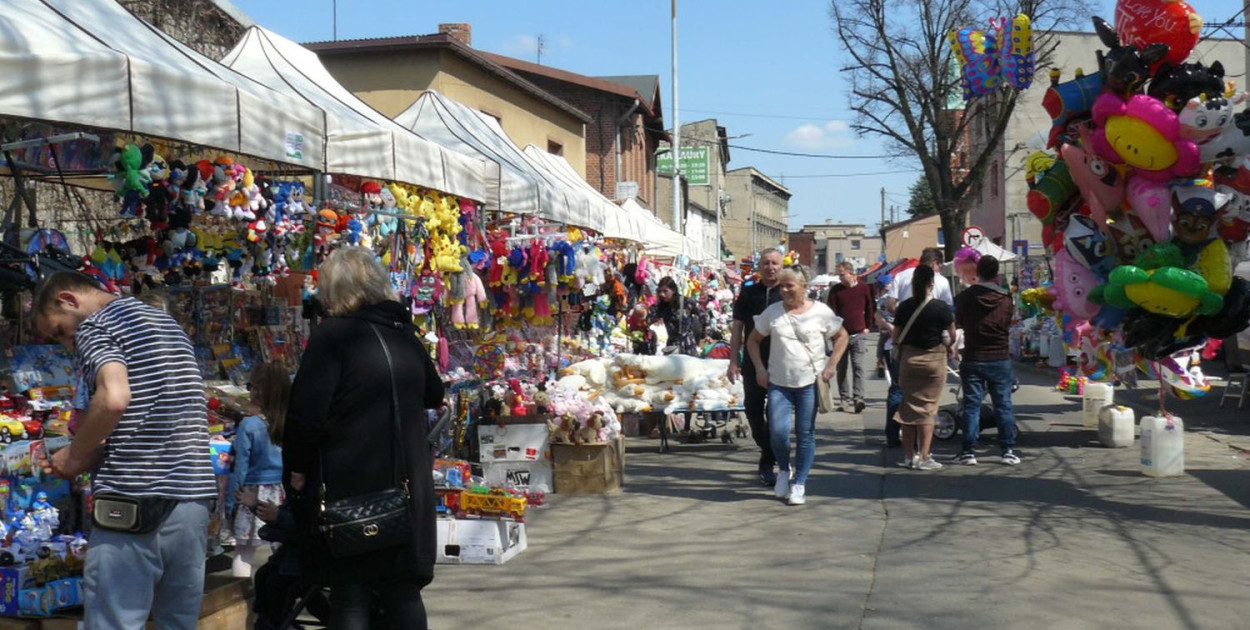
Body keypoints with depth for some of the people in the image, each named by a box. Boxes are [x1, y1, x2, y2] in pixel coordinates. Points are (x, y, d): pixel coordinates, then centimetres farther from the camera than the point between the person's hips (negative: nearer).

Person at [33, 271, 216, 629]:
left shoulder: (93, 325, -3)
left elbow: (114, 398, -21)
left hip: (132, 506, -8)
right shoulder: (169, 325, 21)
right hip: (195, 497, 8)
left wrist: (75, 457, -6)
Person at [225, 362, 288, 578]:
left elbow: (239, 472, -10)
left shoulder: (249, 426, -13)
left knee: (244, 553, 9)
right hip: (286, 499, 3)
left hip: (254, 497, -3)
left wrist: (229, 507, -1)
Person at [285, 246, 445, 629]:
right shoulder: (405, 336, 11)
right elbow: (434, 396, 28)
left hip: (349, 487, -5)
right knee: (403, 593, 14)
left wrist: (297, 468, -1)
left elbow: (306, 413, -14)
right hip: (408, 485, 6)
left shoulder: (332, 336, -9)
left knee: (350, 597, 2)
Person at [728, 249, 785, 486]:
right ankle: (770, 452, 27)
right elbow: (737, 327, 7)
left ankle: (768, 463, 7)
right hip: (753, 363, 2)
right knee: (753, 410, 6)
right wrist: (733, 361, 2)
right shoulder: (748, 293, 5)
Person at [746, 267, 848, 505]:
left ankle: (799, 483, 14)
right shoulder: (772, 312, 3)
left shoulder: (821, 311, -1)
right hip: (779, 383, 1)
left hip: (810, 382, -1)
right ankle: (783, 470, 18)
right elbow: (753, 340, 12)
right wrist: (760, 368, 1)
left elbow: (841, 336, 10)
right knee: (778, 431, -11)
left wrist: (831, 364, -1)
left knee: (805, 434, 2)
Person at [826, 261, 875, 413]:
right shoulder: (835, 290, 1)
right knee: (842, 369, 6)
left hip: (859, 335, -1)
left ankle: (858, 398, -14)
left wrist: (867, 326, 9)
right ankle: (845, 399, 14)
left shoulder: (864, 288, 2)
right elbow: (832, 312, -1)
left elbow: (871, 308, 12)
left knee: (859, 367, -10)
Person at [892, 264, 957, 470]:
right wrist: (949, 348, 13)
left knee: (908, 407, 11)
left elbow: (895, 337, 4)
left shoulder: (904, 307, -1)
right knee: (928, 408, 1)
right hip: (933, 359, -3)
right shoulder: (940, 307, -11)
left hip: (908, 359, 3)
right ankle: (923, 457, -3)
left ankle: (909, 455, 14)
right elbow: (952, 335, -7)